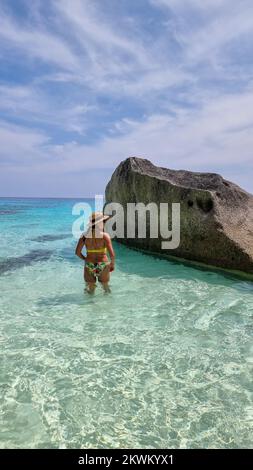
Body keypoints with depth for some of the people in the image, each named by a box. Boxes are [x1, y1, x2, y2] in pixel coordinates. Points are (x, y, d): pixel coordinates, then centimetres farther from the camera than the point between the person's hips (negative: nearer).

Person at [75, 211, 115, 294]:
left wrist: (85, 259, 12)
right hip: (103, 265, -2)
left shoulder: (84, 236, -5)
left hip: (89, 266, 2)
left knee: (90, 291, 21)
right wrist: (112, 264, 2)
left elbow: (77, 252, -6)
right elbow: (112, 254, -16)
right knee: (106, 286, 24)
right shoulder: (105, 236, -13)